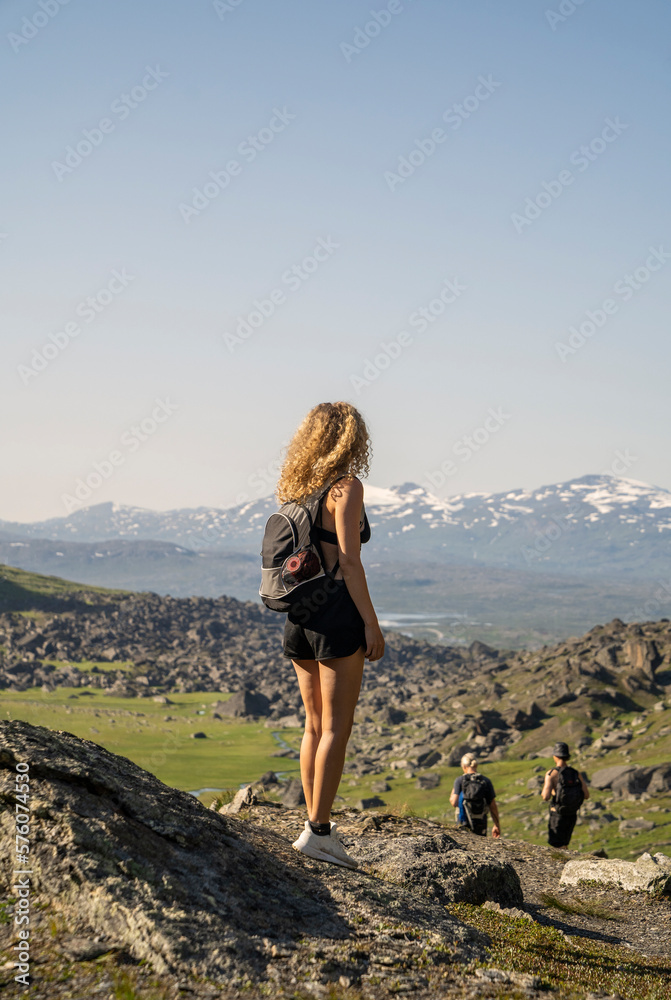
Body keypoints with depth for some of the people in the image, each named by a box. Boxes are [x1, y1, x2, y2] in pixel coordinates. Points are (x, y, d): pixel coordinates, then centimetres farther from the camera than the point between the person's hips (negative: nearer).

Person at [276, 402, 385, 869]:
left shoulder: (296, 487, 12)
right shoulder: (346, 486, -9)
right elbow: (349, 561, -15)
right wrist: (371, 623, -12)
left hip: (298, 615, 8)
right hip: (336, 613, -7)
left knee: (315, 724, 14)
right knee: (337, 726, -3)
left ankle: (317, 823, 19)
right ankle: (317, 831, -4)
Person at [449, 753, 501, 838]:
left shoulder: (460, 780, -2)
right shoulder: (486, 781, 3)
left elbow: (454, 803, -9)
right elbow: (493, 806, 3)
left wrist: (452, 796, 12)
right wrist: (497, 825, 11)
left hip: (464, 824, -2)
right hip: (481, 825, 2)